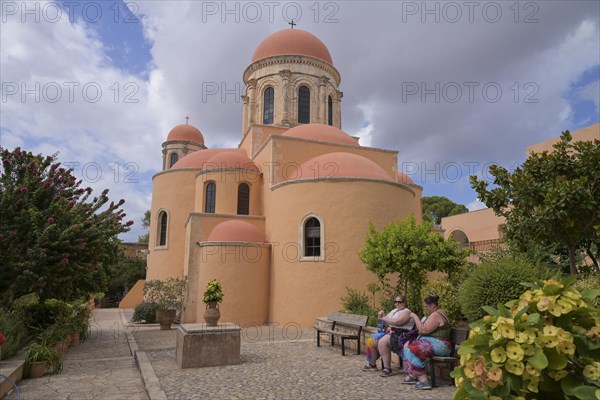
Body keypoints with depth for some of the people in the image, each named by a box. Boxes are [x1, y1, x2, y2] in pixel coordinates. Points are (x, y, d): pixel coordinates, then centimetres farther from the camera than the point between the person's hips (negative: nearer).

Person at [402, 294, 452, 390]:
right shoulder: (438, 313, 18)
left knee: (412, 349, -28)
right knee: (407, 345, 11)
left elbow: (423, 330, -22)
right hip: (434, 343, 12)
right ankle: (412, 376, 7)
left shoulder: (435, 315, -16)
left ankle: (423, 380, -26)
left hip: (438, 345, -12)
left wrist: (415, 317, -14)